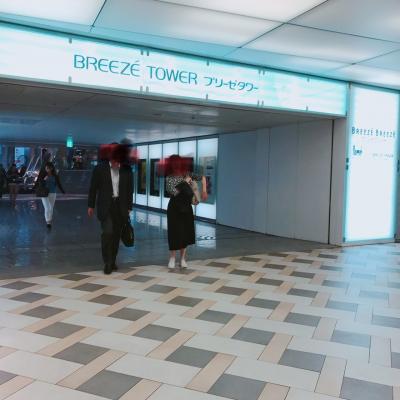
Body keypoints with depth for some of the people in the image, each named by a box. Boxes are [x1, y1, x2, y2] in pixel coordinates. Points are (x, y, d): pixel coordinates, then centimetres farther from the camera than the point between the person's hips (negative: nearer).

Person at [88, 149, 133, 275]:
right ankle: (107, 263, -2)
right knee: (107, 233, -13)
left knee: (116, 235, 8)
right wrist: (91, 205, 4)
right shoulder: (100, 168, -3)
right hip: (105, 206, -2)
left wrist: (129, 207, 5)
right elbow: (93, 187, 3)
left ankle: (113, 261, 22)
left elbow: (130, 190, 7)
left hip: (120, 206, 2)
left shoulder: (127, 170, 1)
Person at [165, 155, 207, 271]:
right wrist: (185, 182, -14)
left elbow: (202, 178, 10)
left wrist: (204, 191, 1)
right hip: (174, 208, -3)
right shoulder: (169, 178, -8)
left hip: (186, 207, 3)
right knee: (175, 233, -1)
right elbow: (174, 192, -19)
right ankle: (172, 258, 15)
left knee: (186, 232, 6)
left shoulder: (187, 174, 0)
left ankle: (183, 259, 18)